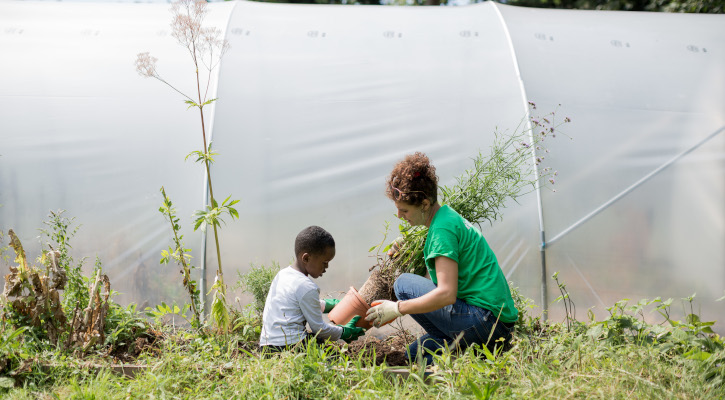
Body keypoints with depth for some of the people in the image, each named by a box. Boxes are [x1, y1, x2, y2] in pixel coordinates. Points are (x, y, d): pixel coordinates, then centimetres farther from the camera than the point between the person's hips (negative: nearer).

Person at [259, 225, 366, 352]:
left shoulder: (282, 274, 13)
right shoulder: (307, 288, -14)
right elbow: (319, 328, -6)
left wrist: (330, 305, 38)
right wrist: (345, 332, 8)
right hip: (290, 345, -9)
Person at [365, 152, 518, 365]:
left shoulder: (443, 228, -15)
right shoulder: (448, 216, 16)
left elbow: (446, 294, -23)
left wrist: (398, 308, -13)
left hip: (484, 320, -10)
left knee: (404, 284, -5)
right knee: (415, 353, 19)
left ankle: (458, 348, -8)